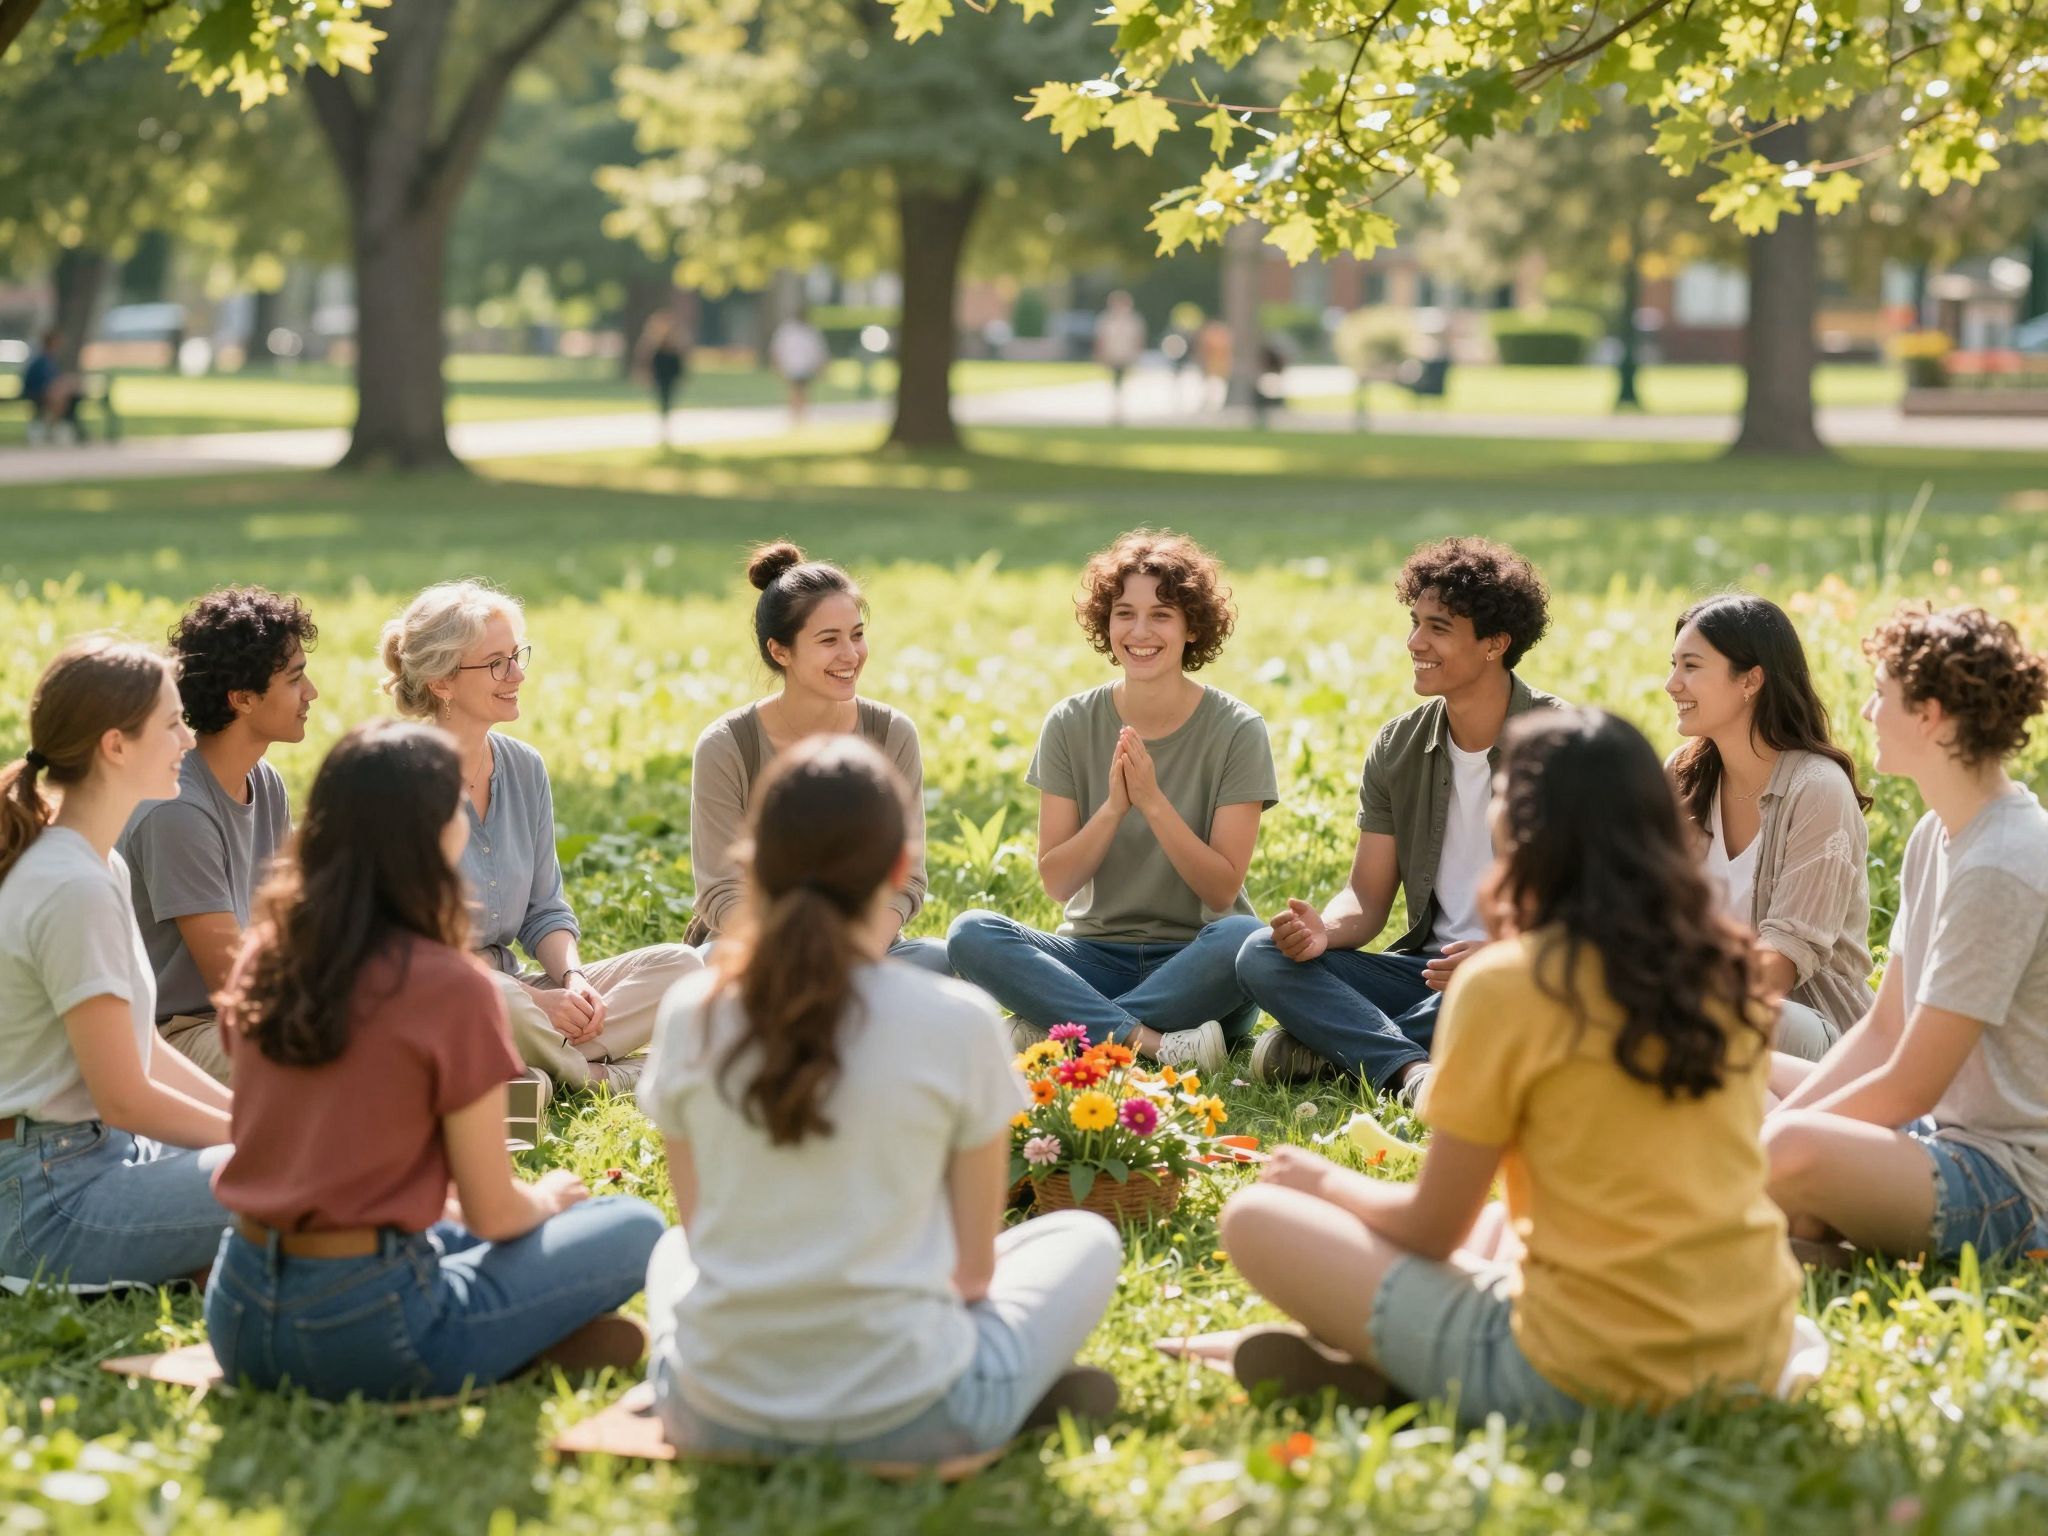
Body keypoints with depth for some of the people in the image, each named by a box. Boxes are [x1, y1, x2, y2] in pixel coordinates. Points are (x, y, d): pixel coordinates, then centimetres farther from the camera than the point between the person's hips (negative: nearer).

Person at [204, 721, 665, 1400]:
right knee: (635, 1226, 7)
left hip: (236, 1318, 7)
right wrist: (546, 1197, 15)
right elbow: (494, 1215, -7)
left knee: (449, 1233, 33)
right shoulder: (450, 987, -14)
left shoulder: (264, 957, 5)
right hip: (367, 1333, -7)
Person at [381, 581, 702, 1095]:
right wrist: (532, 998, -22)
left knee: (679, 965, -7)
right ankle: (601, 1078, -12)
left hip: (510, 985, 7)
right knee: (499, 1003, -41)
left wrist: (573, 977, -9)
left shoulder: (524, 768, 8)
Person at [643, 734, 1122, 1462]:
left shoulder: (690, 1014, -4)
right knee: (1086, 1238, 24)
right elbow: (973, 1267, -2)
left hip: (713, 1418, 3)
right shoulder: (959, 1024, -12)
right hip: (904, 1419, -2)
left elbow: (701, 1230, 7)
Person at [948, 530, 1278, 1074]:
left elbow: (1222, 888, -8)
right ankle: (1154, 1042, -34)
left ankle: (1060, 1031, -28)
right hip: (1095, 957, 2)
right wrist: (1114, 807, -18)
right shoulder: (1071, 724, 2)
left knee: (1244, 938, -36)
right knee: (971, 933, -24)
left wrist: (1153, 802, -20)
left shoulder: (1237, 731, -4)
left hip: (1194, 967, -2)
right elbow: (1056, 882, -1)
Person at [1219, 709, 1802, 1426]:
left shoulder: (1505, 984, -12)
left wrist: (1328, 1181, 16)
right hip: (1755, 1360, 6)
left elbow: (1433, 1229, -5)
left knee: (1257, 1217, 7)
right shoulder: (1724, 968, 5)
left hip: (1581, 1384, -6)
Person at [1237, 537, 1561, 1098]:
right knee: (1262, 956, -14)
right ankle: (1413, 1069, -33)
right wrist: (1324, 931, -18)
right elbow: (1367, 897, 6)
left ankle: (1330, 1044, -22)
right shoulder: (1396, 749, 6)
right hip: (1429, 966, 5)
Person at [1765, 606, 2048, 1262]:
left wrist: (1779, 1138, -11)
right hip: (1944, 1133, 10)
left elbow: (1909, 1087, -20)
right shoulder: (1937, 835, 8)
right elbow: (1883, 1030, 10)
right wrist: (1767, 1128, -2)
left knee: (1792, 1151, -36)